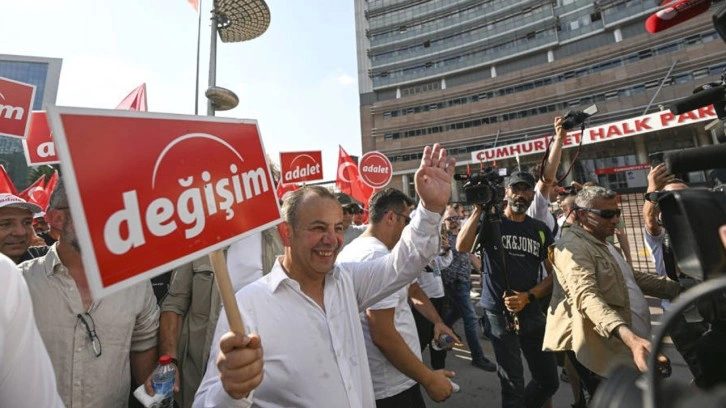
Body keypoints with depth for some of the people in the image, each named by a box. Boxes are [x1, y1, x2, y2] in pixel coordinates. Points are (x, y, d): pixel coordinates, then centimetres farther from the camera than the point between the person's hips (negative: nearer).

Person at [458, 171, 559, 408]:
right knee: (513, 384, 3)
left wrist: (528, 297, -10)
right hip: (499, 312, -4)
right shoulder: (490, 222, -4)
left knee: (549, 381, 16)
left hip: (532, 312, 5)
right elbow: (462, 247, -22)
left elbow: (553, 274, 6)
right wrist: (479, 209, -21)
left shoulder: (541, 230, 7)